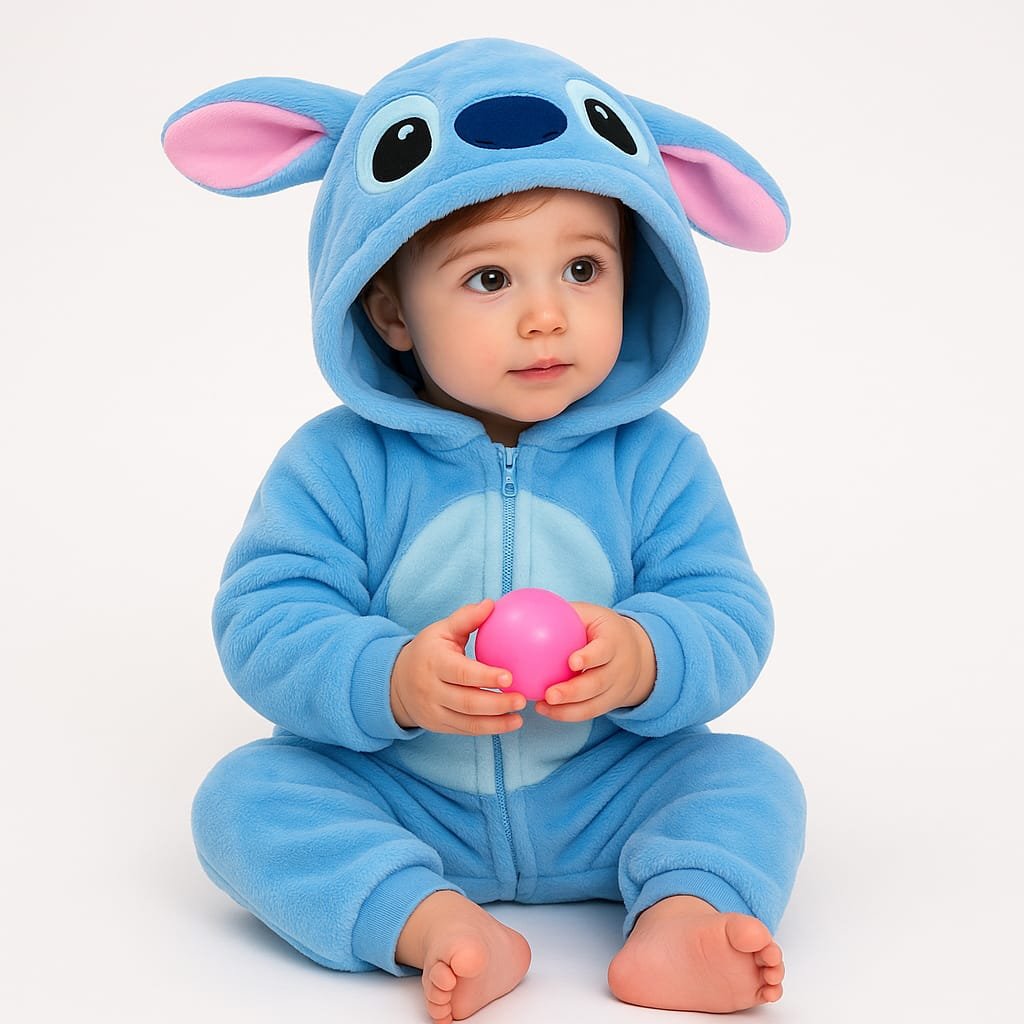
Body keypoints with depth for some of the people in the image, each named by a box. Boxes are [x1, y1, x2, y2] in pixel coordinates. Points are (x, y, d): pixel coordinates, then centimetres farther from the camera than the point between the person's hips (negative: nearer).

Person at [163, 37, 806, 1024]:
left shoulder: (655, 460, -5)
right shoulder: (338, 465, -9)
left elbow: (728, 619, -9)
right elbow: (263, 624, -15)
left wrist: (644, 663, -32)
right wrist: (390, 682, -33)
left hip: (599, 802, 1)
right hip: (388, 804, -1)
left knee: (752, 776, -15)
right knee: (242, 794, -21)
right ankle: (434, 924, -37)